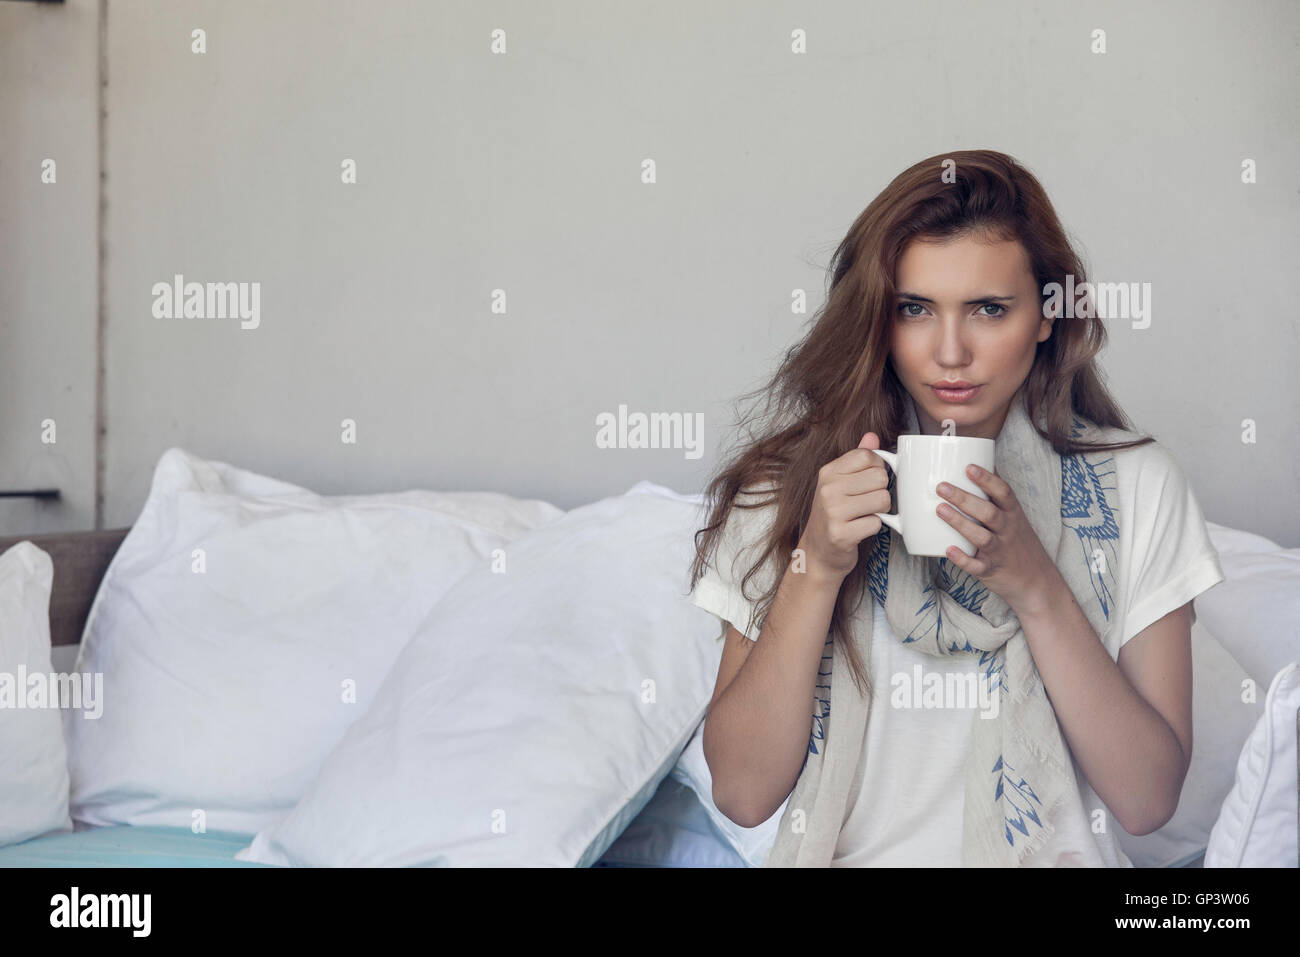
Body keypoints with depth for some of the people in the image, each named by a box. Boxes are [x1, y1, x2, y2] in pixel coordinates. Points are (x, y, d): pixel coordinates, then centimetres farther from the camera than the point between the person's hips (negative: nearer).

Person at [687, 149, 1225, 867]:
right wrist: (816, 566, -17)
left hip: (1052, 855, 1)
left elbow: (1147, 799, -6)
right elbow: (742, 793, -6)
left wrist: (1034, 584, -16)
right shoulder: (791, 474, -2)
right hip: (847, 857, 0)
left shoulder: (1135, 486, -2)